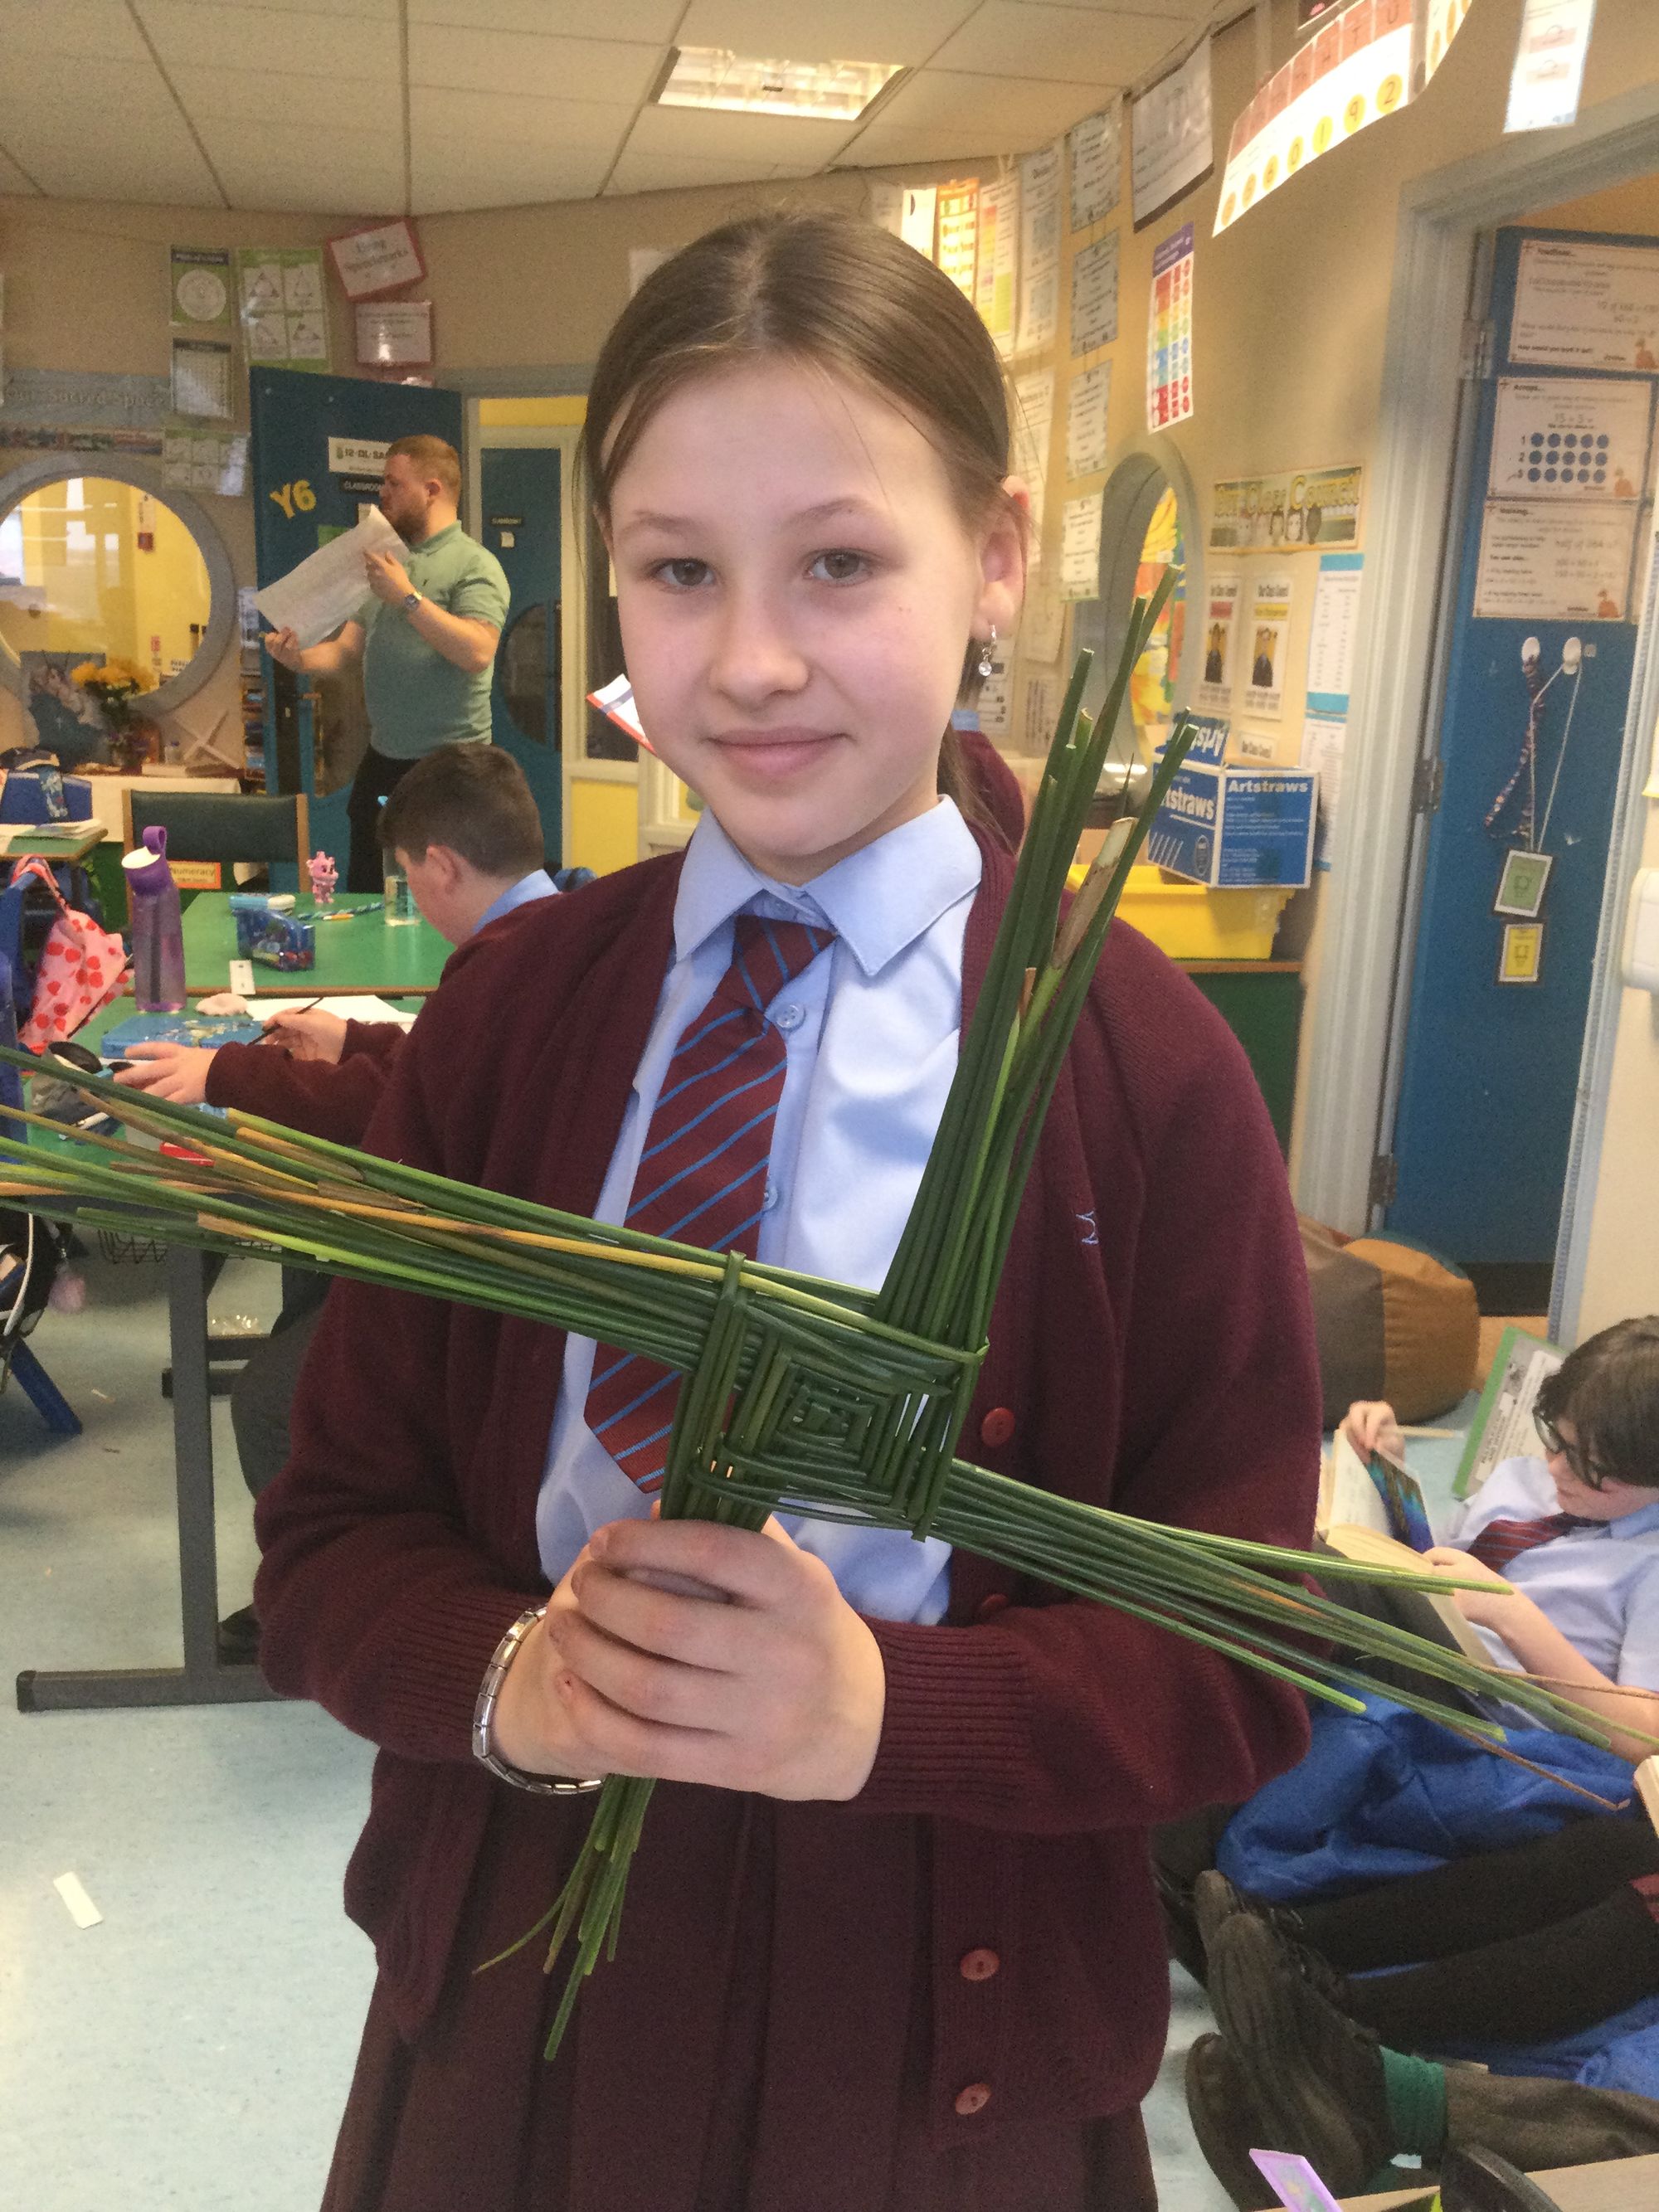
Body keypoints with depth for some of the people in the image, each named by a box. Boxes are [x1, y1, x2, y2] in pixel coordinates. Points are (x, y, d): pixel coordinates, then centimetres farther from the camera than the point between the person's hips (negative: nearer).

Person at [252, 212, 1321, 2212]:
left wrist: (879, 1706, -25)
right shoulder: (504, 1010, -6)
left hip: (946, 2040, -2)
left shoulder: (1143, 1062, -14)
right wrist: (510, 1676, -21)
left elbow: (1245, 1654, -9)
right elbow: (330, 1537, -1)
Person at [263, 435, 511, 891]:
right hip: (382, 759, 7)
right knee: (364, 892, 12)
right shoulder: (386, 564, 18)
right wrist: (300, 657, -6)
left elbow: (478, 652, -22)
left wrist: (409, 598, -22)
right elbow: (347, 649, 14)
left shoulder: (475, 566, -6)